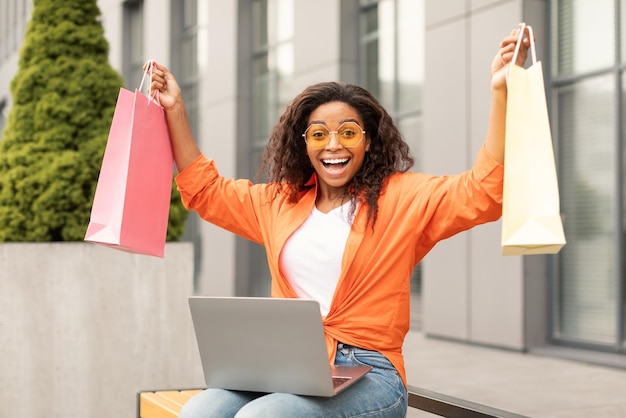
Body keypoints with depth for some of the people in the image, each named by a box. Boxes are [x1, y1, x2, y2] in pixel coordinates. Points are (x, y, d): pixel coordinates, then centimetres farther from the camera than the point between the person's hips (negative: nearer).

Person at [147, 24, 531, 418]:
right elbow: (204, 190, 29)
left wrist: (500, 93, -17)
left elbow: (484, 193, -8)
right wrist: (176, 111, 22)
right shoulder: (279, 201, 19)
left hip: (367, 376, -4)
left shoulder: (402, 197, 4)